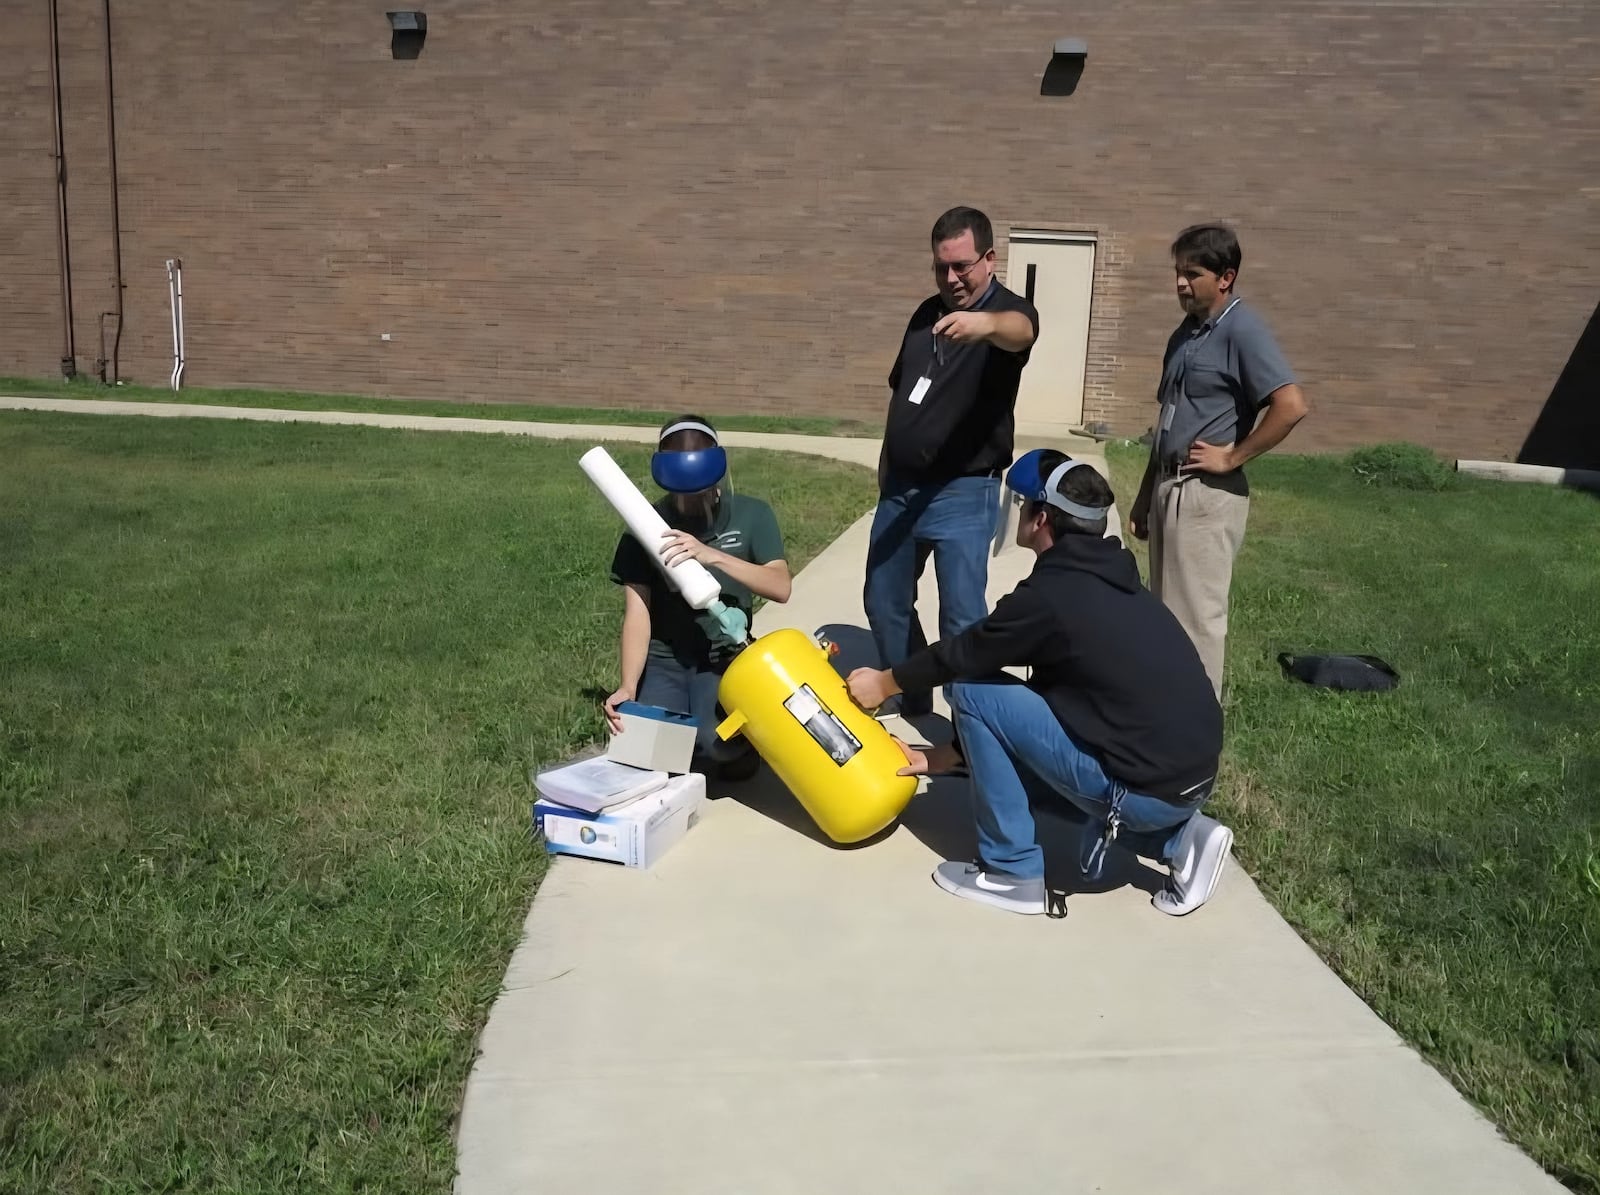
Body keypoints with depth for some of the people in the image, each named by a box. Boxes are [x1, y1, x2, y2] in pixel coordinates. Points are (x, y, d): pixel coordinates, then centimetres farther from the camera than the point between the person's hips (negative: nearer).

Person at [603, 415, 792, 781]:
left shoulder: (751, 515, -4)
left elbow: (781, 587, -17)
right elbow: (637, 613, -10)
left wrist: (713, 555, -31)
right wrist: (628, 686, -25)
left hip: (724, 655, -1)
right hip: (662, 658, 1)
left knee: (716, 742, -29)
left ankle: (740, 745, 9)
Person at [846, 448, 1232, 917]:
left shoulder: (1049, 595, -15)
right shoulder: (1107, 582, 13)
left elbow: (961, 655, 1)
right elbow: (1037, 694, 19)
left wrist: (885, 683, 20)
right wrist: (943, 757, 24)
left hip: (1146, 790, -9)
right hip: (1189, 775, 9)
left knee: (973, 693, -3)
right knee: (1023, 766, 30)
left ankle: (1012, 872, 7)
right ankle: (1178, 837, 15)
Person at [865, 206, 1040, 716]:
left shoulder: (1009, 310, -11)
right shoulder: (927, 313, 9)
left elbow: (1019, 331, -38)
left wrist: (986, 324, -61)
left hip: (963, 493, -7)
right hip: (900, 486, 7)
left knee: (962, 617, -8)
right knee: (883, 602, 15)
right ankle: (909, 705, 33)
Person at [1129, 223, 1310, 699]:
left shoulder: (1242, 330, -13)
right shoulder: (1185, 333, 14)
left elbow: (1292, 406, -23)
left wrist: (1232, 457, -16)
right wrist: (1144, 497, 17)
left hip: (1207, 495, -9)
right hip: (1169, 488, 9)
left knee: (1197, 616, -2)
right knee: (1167, 613, 15)